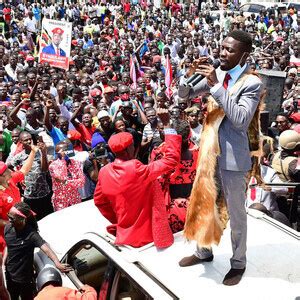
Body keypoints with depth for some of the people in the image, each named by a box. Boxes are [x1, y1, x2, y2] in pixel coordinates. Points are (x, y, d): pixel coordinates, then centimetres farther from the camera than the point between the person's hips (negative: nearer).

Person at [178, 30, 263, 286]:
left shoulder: (252, 83, -14)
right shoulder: (216, 74, 3)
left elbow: (240, 119, -26)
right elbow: (185, 95, 7)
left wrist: (217, 85, -28)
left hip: (232, 157, -6)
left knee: (236, 213, 10)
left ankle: (238, 263, 30)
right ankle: (204, 252, 41)